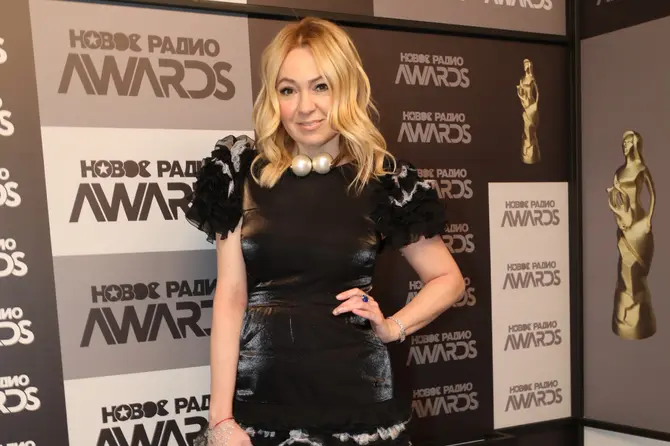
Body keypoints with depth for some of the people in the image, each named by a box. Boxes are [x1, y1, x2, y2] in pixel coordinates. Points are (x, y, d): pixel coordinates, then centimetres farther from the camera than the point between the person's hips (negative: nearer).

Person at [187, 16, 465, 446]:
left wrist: (392, 328, -5)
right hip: (257, 396, 0)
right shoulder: (242, 168, -3)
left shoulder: (384, 178, -3)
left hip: (355, 397, 0)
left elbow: (448, 279, 8)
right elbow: (230, 295, -5)